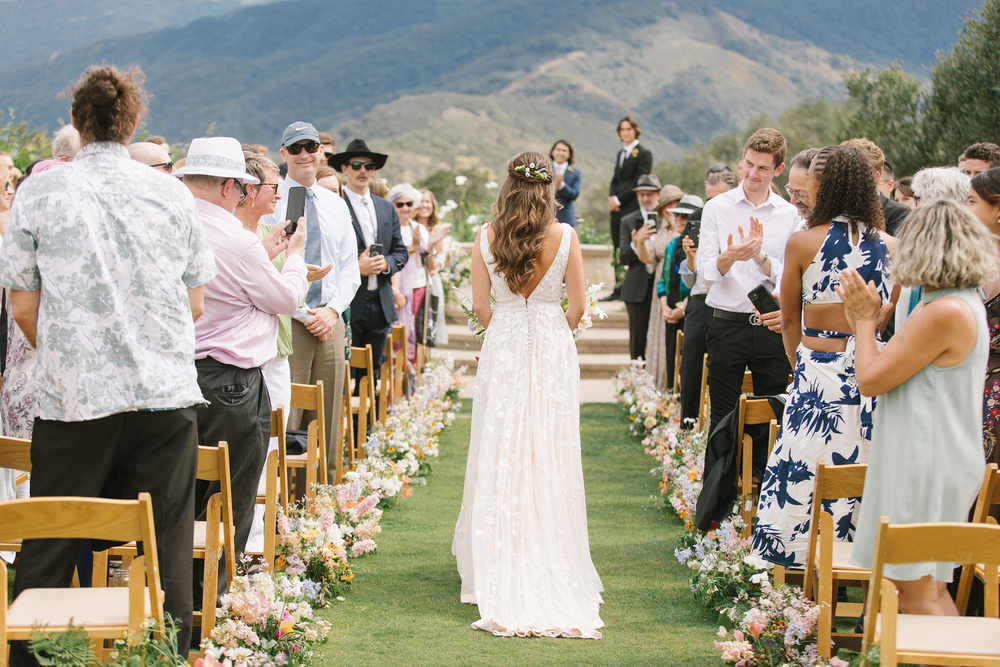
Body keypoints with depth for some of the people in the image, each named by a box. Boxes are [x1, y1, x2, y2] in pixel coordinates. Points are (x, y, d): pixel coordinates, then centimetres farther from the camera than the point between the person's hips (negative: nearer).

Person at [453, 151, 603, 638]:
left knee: (500, 457, 7)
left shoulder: (487, 236, -3)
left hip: (501, 347, 1)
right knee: (550, 459, 6)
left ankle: (498, 570, 12)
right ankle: (553, 567, 10)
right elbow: (577, 306, -3)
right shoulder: (565, 236, -6)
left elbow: (480, 305, 0)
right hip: (553, 349, -1)